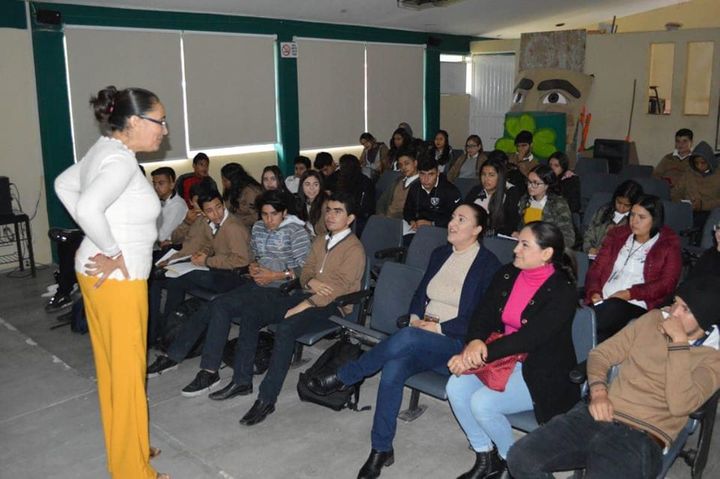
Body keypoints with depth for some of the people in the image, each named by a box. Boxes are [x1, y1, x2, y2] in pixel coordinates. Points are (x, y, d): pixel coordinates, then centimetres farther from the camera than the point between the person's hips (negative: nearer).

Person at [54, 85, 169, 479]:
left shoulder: (105, 149, 8)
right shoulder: (120, 160, -20)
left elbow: (64, 185, 20)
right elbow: (88, 207, -35)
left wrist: (100, 238, 14)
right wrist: (114, 252, -21)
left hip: (103, 275, 10)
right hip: (117, 279, -10)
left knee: (112, 367, 19)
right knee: (127, 372, 2)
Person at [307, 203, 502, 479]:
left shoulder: (489, 265, -5)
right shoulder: (440, 254, 15)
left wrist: (439, 327, -13)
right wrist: (415, 318, -1)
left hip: (456, 343, -5)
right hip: (420, 338, 5)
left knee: (407, 338, -36)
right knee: (393, 369, -27)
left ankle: (342, 379, -17)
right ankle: (381, 449, -14)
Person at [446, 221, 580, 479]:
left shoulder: (562, 291, -17)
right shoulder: (506, 275, 3)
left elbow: (530, 337, -24)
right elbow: (483, 314, 0)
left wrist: (482, 352, -29)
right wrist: (474, 342, -22)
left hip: (542, 374, -6)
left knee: (482, 402, -24)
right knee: (456, 387, -17)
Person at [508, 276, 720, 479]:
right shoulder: (653, 319, 15)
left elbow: (680, 406, -15)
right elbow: (600, 354, 15)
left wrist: (679, 341, -14)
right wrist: (598, 391, -5)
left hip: (641, 437, -4)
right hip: (597, 416, 4)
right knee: (521, 458, -17)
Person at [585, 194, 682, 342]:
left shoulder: (668, 245, 12)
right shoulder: (617, 235, 23)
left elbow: (667, 284, -1)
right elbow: (596, 268, 18)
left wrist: (630, 294, -13)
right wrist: (594, 292, -2)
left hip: (636, 305, -3)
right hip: (603, 302, 3)